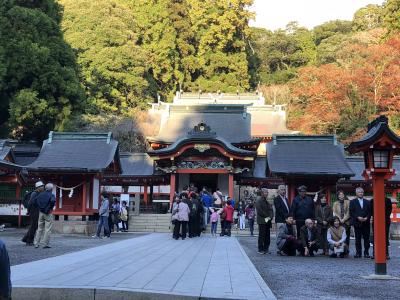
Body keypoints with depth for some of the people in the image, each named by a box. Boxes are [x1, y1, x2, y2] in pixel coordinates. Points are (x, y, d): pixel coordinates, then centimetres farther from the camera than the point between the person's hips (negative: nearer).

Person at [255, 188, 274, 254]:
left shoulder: (266, 201, 19)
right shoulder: (258, 200, -6)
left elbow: (271, 209, 16)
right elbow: (260, 211, -14)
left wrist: (271, 216, -2)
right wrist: (266, 216, -11)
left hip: (268, 221, 7)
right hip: (262, 221, -7)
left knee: (267, 236, 5)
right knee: (262, 236, -4)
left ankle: (266, 249, 10)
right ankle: (260, 250, 1)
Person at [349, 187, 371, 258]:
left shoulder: (367, 202, 14)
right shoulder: (353, 202, 8)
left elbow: (370, 212, 9)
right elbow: (351, 212, 0)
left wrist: (366, 218, -8)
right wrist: (358, 217, -13)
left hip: (366, 223, 2)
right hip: (357, 223, -2)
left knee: (366, 238, 0)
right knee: (358, 239, 0)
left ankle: (366, 253, 7)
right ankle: (358, 253, 5)